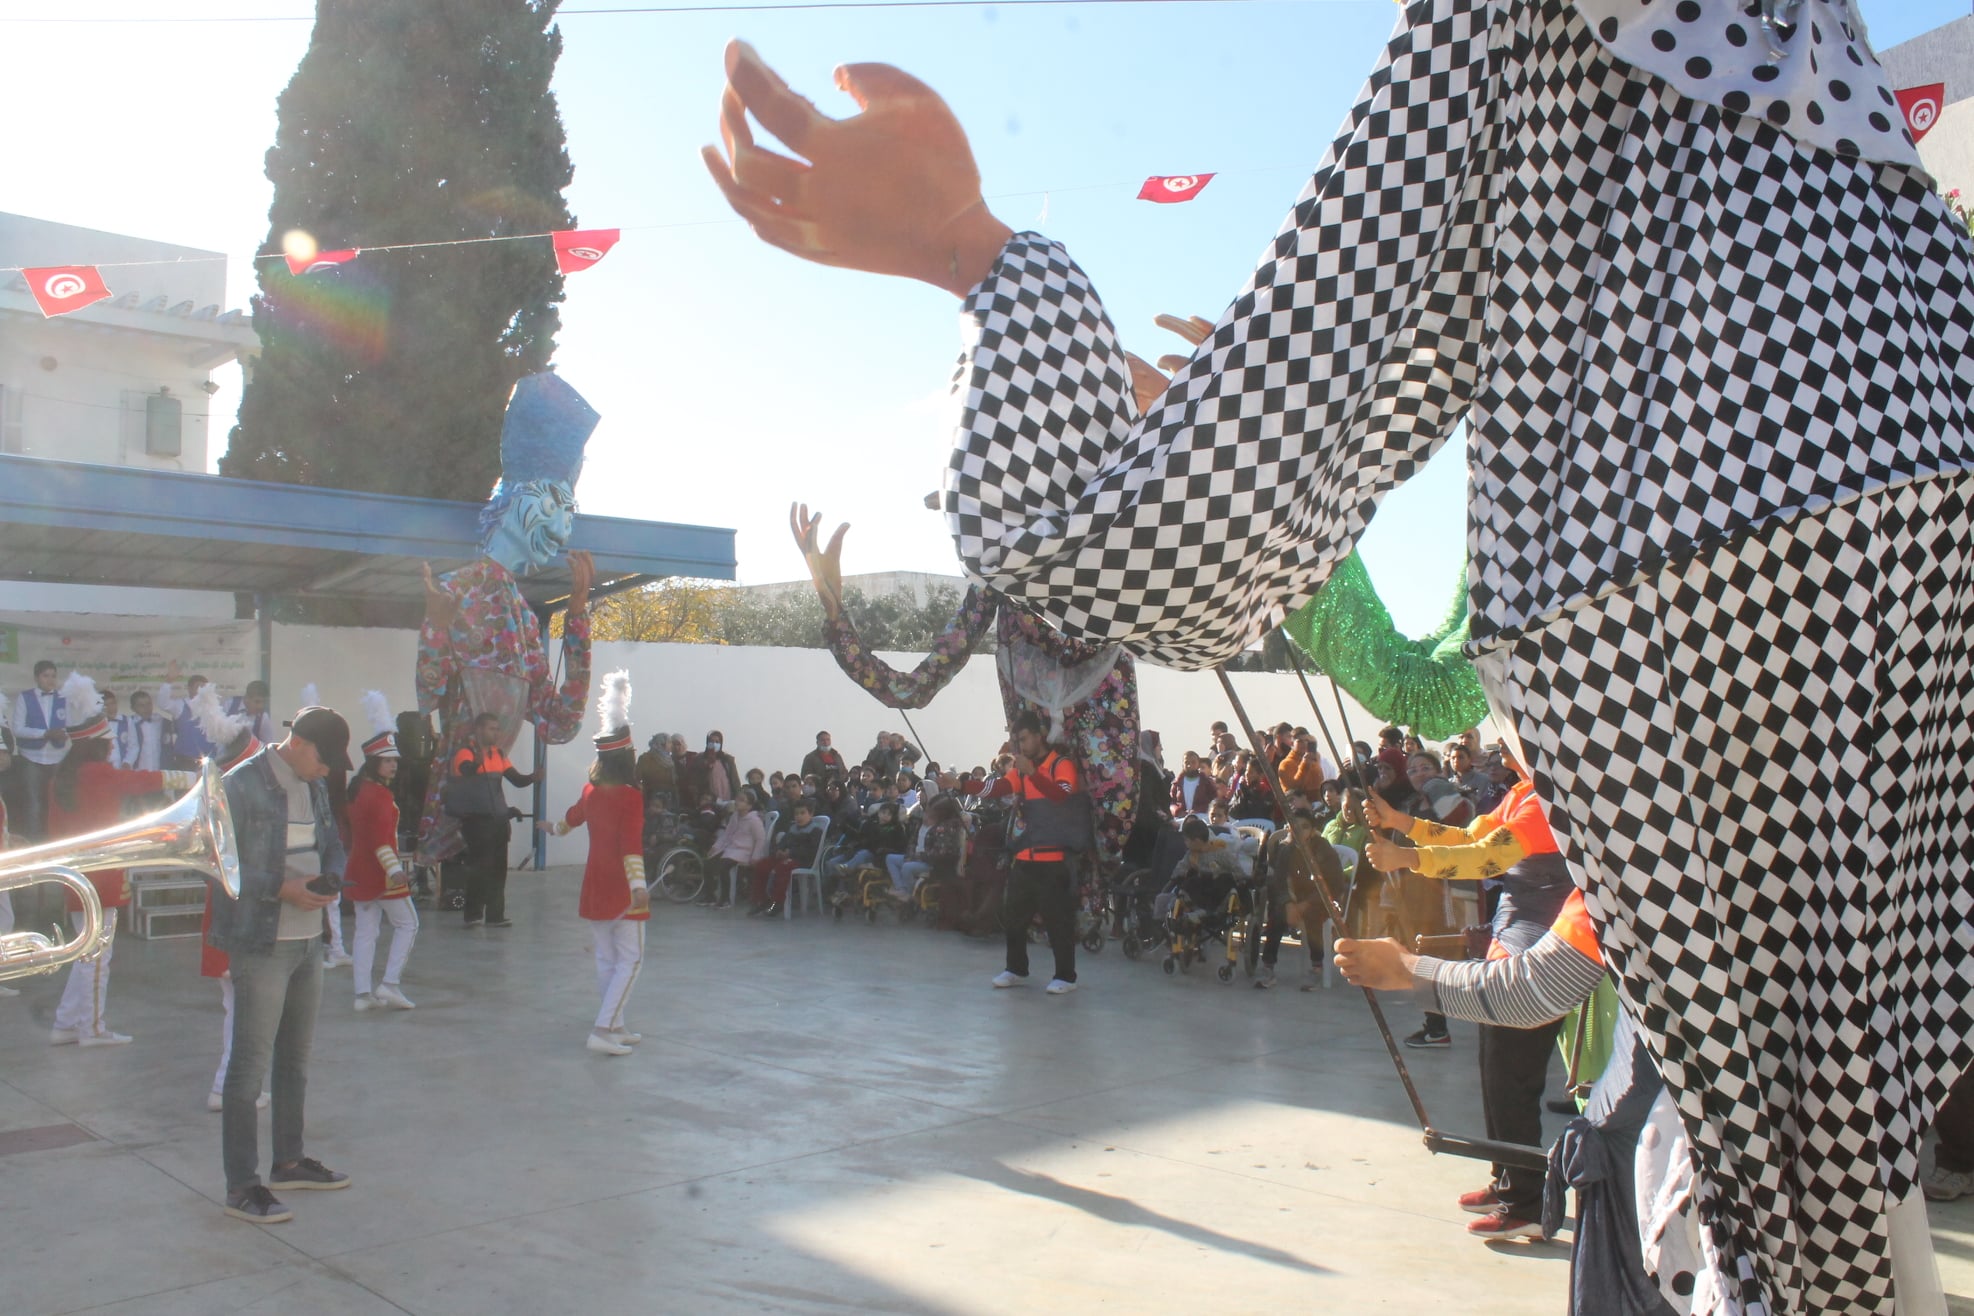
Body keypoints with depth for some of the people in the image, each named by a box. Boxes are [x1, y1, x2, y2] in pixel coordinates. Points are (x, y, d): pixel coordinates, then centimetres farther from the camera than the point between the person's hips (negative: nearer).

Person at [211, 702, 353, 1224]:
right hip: (260, 946, -8)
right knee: (250, 1066, -2)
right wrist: (281, 889, -22)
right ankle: (241, 1185, 6)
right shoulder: (239, 786, -13)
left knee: (295, 1060, 18)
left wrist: (330, 878, -2)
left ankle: (290, 1161, 31)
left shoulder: (315, 787, 10)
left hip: (308, 942, 8)